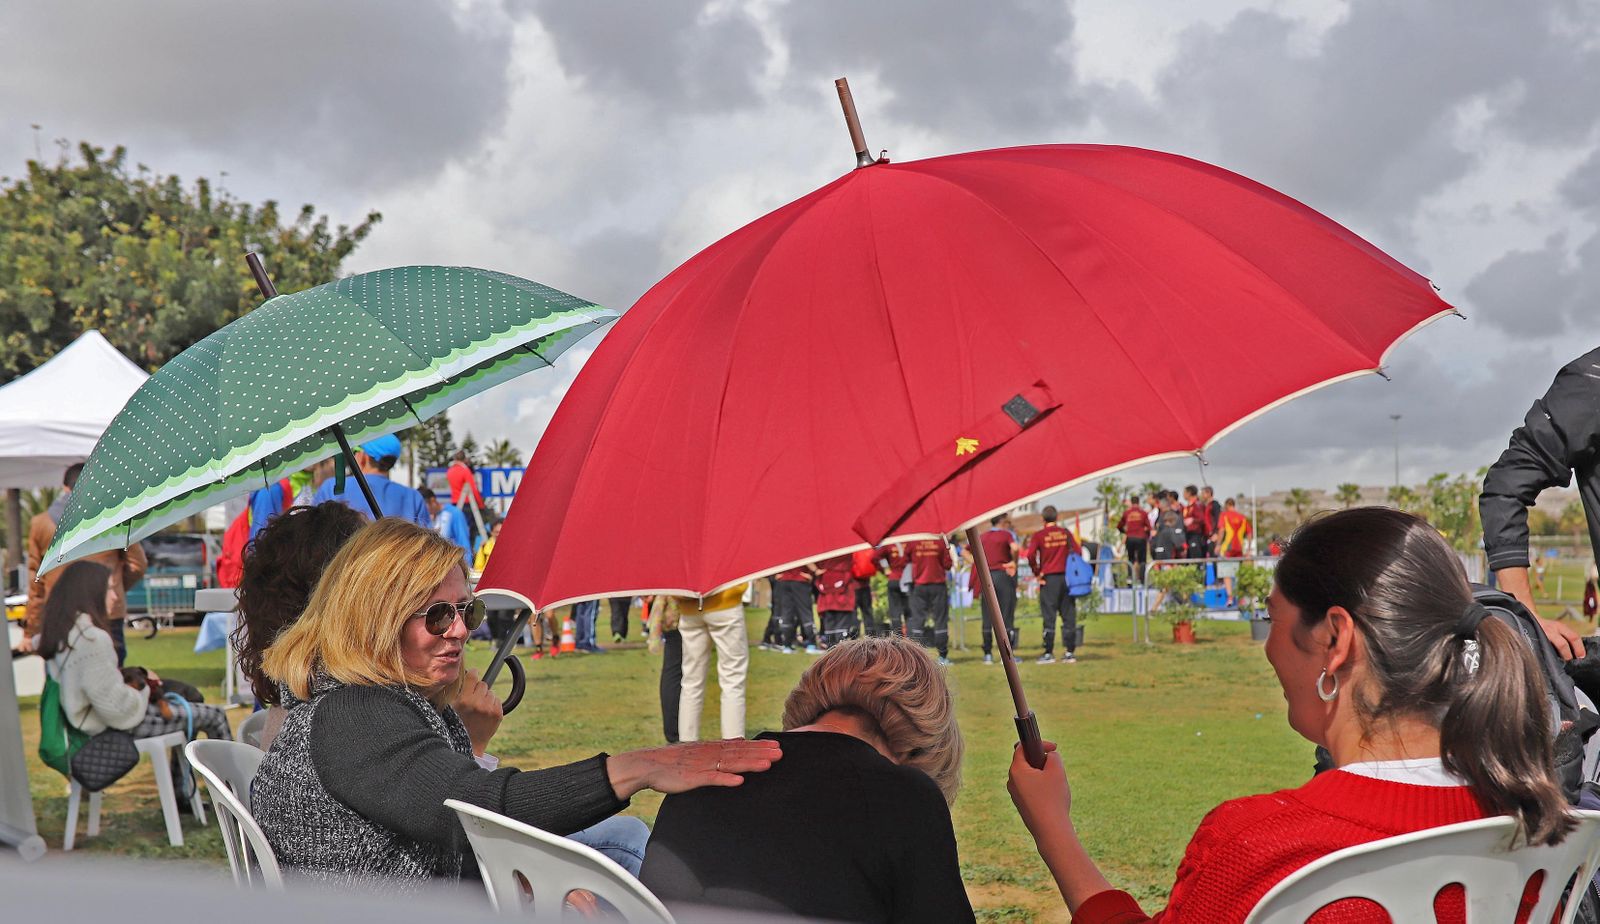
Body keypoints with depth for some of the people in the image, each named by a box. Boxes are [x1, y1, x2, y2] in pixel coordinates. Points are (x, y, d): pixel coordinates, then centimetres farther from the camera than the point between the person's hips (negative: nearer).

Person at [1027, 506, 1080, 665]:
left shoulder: (1039, 535, -4)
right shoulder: (1066, 533, 5)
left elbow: (1030, 556, -14)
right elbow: (1077, 552, 2)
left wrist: (1037, 572, -4)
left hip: (1048, 578, -3)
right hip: (1066, 577, 3)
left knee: (1049, 617, 0)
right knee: (1069, 615, 6)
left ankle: (1049, 653, -1)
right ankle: (1070, 653, 6)